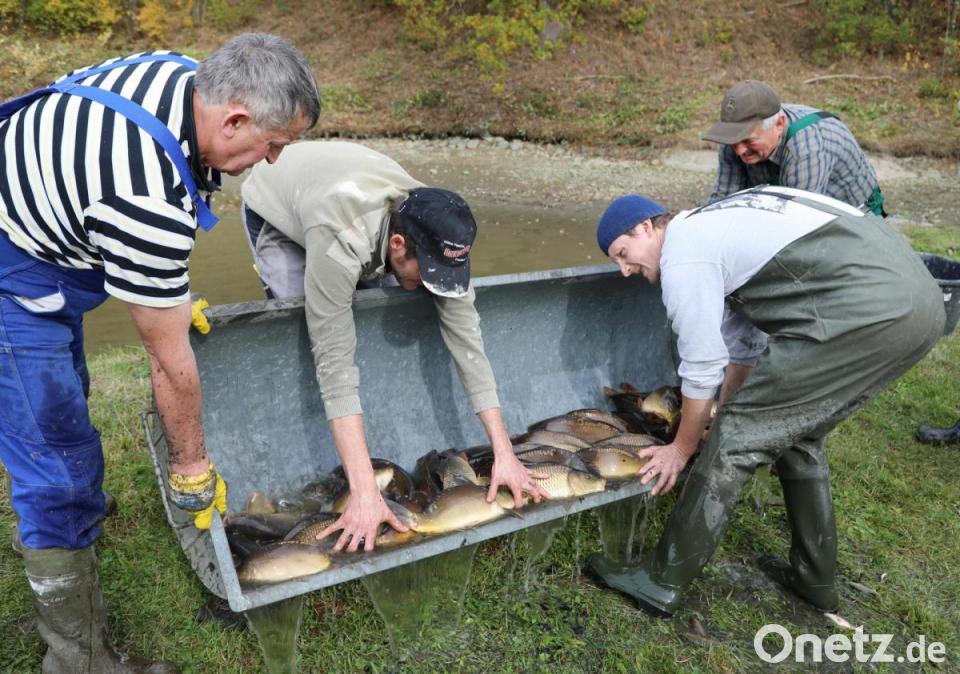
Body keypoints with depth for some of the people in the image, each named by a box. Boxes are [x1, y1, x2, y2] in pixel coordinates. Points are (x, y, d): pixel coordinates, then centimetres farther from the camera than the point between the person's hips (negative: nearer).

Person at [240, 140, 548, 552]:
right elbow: (334, 363, -48)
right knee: (302, 329, -19)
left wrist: (504, 453, -31)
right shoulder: (339, 242, -47)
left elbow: (466, 337, -29)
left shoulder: (433, 232, -31)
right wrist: (364, 493, -51)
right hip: (274, 206, -4)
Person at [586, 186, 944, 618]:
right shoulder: (711, 227, 26)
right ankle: (813, 577, 35)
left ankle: (662, 582, 8)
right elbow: (740, 347, 31)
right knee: (798, 432, 23)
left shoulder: (682, 257, -4)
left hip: (867, 307, -10)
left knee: (737, 436, -2)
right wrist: (728, 418, 37)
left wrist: (683, 447, 15)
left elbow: (702, 370, 0)